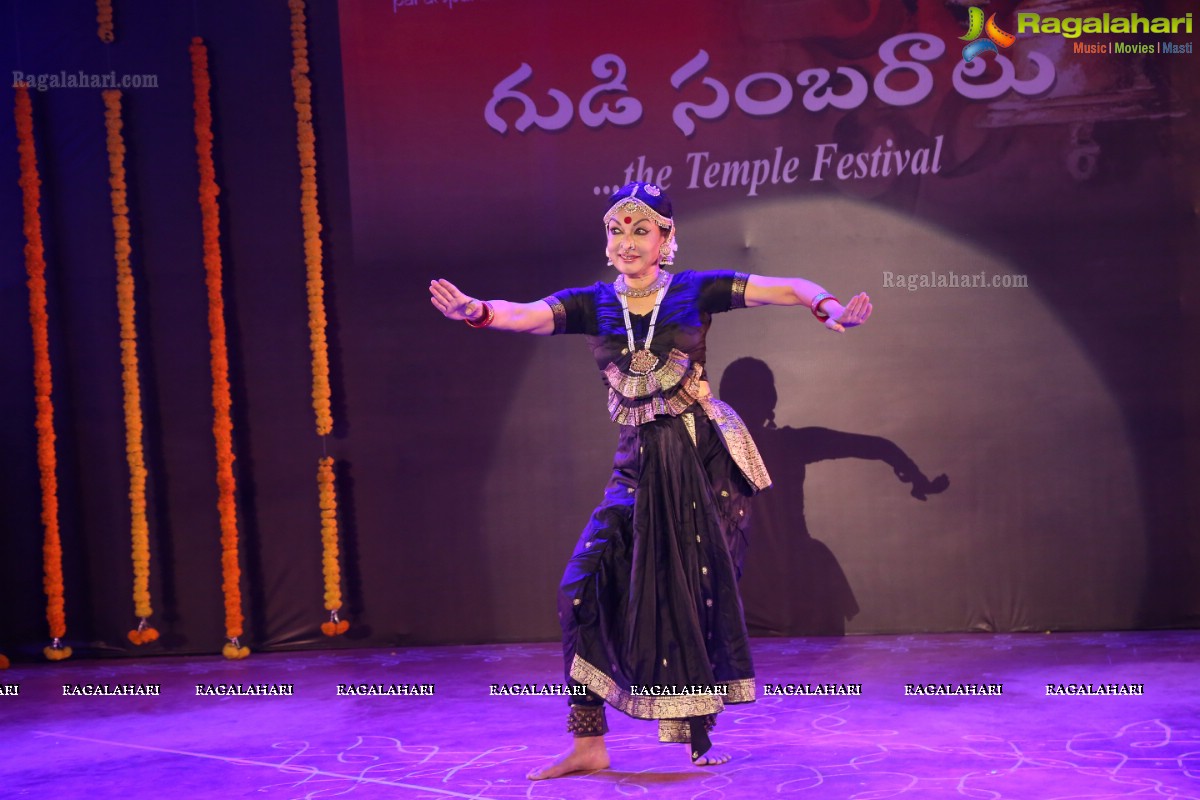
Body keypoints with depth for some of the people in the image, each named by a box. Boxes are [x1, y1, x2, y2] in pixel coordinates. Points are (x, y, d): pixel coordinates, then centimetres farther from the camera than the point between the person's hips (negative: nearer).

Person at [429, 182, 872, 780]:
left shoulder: (696, 292, 0)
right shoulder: (591, 305, 5)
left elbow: (788, 288, -5)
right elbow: (523, 315, -12)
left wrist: (827, 308, -26)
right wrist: (476, 310, -33)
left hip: (707, 460, -2)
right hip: (638, 464, 2)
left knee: (704, 594, 2)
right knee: (585, 585, -9)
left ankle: (700, 738, 18)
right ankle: (588, 744, 0)